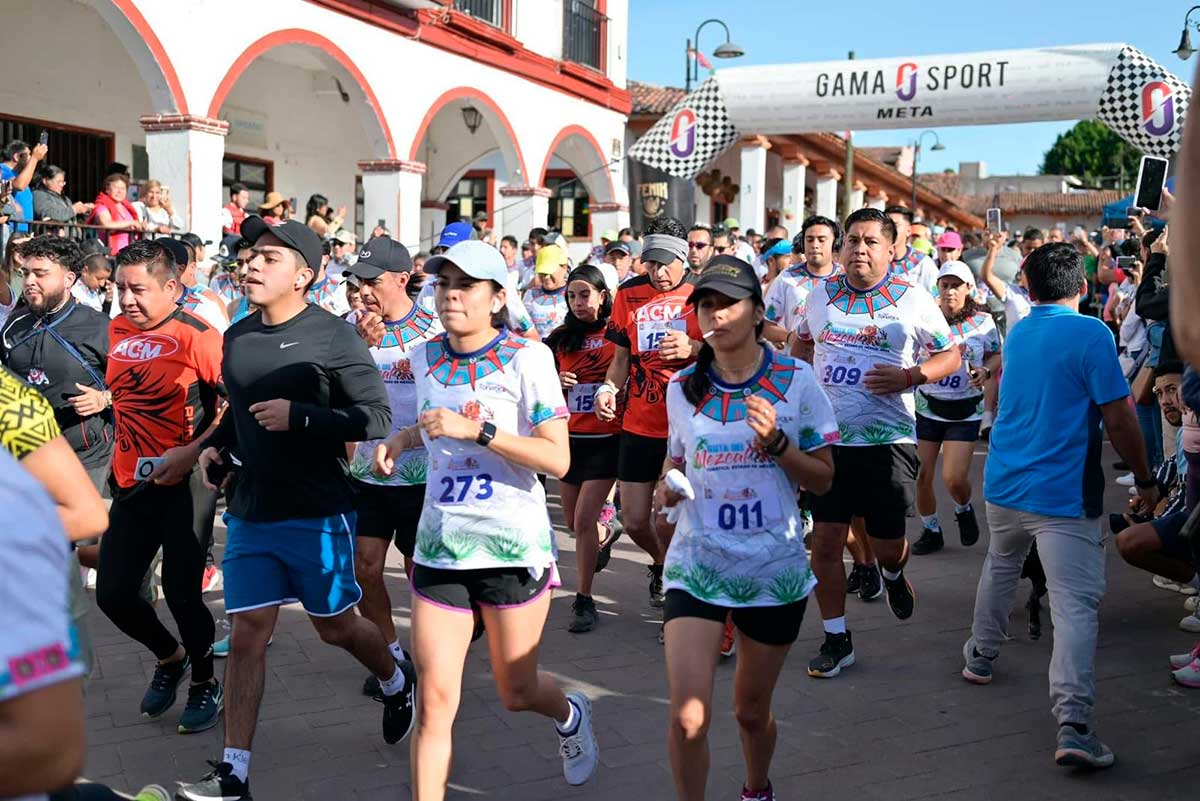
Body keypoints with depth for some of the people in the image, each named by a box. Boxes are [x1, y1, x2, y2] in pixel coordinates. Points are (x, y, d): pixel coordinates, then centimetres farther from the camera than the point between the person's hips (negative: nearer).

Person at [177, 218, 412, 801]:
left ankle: (397, 681, 42)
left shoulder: (332, 336, -12)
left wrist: (298, 417, -22)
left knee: (335, 626, 11)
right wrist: (217, 445, 4)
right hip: (250, 512, 5)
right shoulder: (237, 337, 7)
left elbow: (376, 419, -14)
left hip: (317, 513, -5)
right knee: (246, 634, 3)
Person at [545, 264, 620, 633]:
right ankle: (602, 538, 49)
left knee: (583, 520, -11)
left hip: (605, 439, -4)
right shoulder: (561, 337, 6)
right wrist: (555, 381, -7)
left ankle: (584, 601, -1)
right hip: (569, 437, 5)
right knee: (574, 521, 15)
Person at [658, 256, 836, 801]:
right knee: (688, 716, -13)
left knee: (751, 711, 16)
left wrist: (775, 441, -18)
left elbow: (822, 479, -2)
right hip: (697, 563, 1)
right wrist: (667, 487, -5)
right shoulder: (683, 387, 1)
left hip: (775, 568, 0)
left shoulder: (796, 381, -5)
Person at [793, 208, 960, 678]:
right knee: (826, 539, 0)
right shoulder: (821, 295, 7)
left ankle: (893, 576, 44)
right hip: (827, 438, 2)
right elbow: (802, 345, 23)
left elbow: (950, 355, 4)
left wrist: (910, 377, -14)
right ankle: (836, 639, 15)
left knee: (887, 542, 4)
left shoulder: (913, 301, -3)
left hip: (888, 440, -2)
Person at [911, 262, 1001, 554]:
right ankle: (931, 531, 24)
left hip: (965, 411, -1)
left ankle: (964, 511, 26)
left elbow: (996, 355, 10)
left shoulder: (983, 322, -3)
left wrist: (986, 371, -10)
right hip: (926, 406, 1)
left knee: (954, 478, -10)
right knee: (922, 476, 2)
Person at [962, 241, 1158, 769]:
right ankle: (1073, 724, -17)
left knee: (999, 569, 28)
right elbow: (1118, 418, -13)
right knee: (1075, 604, -8)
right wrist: (1144, 478, -1)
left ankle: (980, 657, 44)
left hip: (1004, 483, 6)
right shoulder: (1091, 334, -12)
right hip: (1064, 493, -6)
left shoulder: (1016, 335, 9)